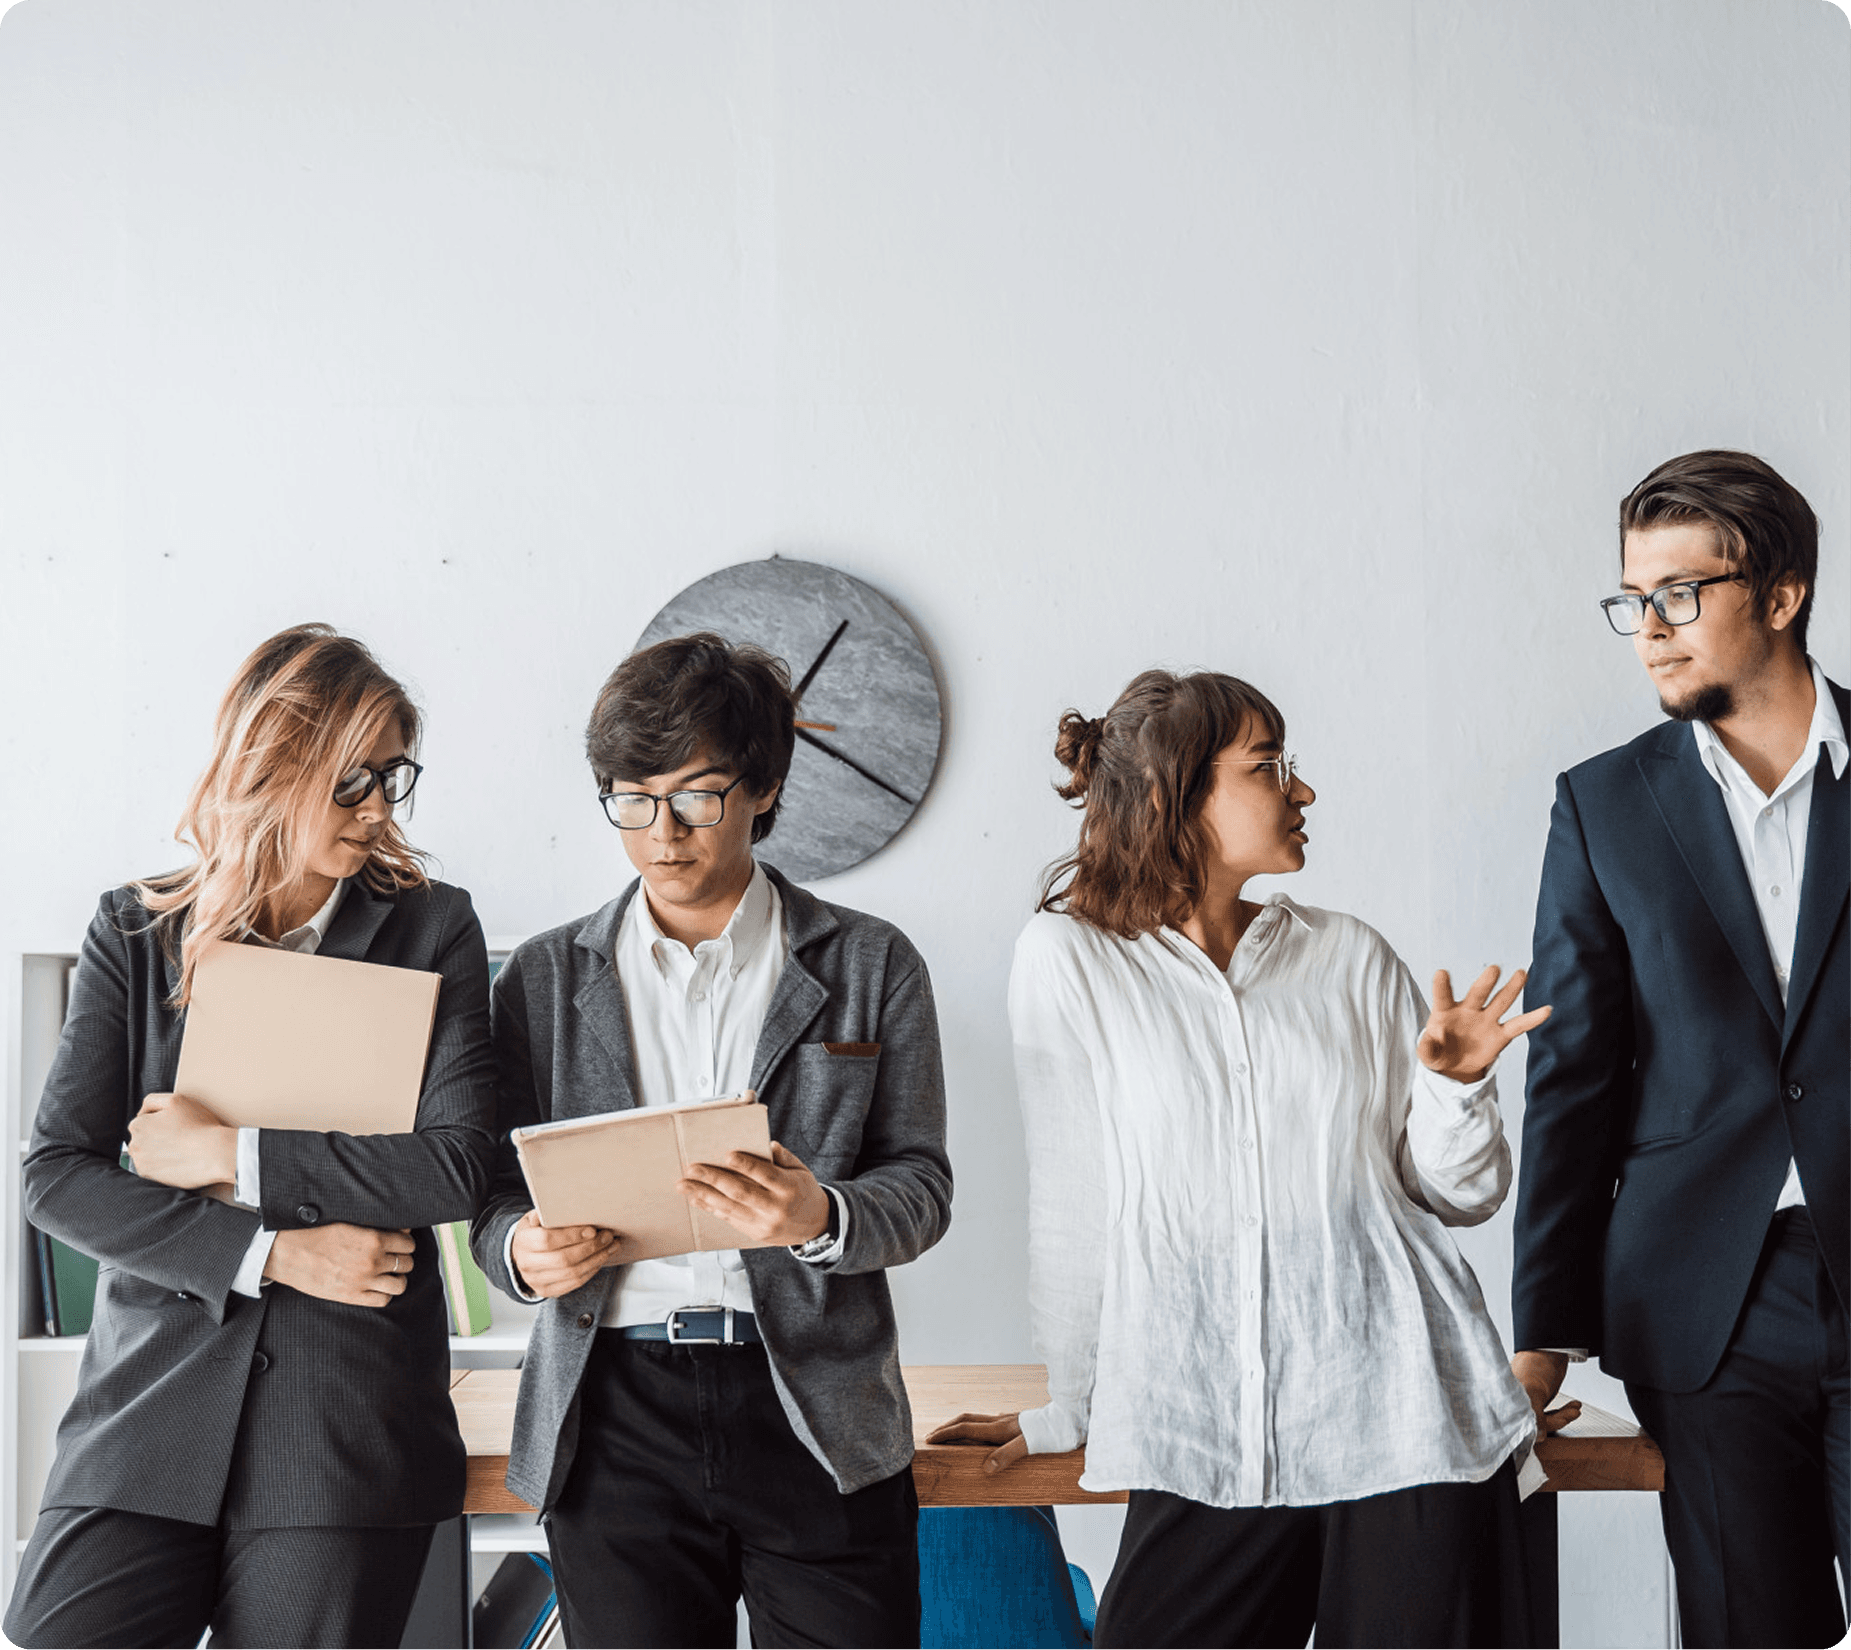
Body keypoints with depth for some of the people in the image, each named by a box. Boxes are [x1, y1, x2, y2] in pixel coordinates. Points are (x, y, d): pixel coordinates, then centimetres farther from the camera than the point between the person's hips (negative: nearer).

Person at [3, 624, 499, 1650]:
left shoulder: (433, 931, 6)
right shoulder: (136, 932, 8)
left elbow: (459, 1166, -6)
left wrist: (234, 1156, -7)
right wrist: (271, 1253, -9)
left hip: (349, 1433, -1)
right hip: (147, 1410, 1)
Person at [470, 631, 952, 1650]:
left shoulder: (870, 965, 7)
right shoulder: (546, 977, 11)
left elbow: (920, 1184, 3)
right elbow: (498, 1187, 10)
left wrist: (823, 1219, -18)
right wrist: (523, 1250, -13)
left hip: (818, 1408, -1)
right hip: (615, 1408, 1)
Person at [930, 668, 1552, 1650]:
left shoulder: (1351, 959, 10)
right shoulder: (1068, 957, 1)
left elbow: (1462, 1196, 12)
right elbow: (1073, 1202, 4)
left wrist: (1457, 1085, -7)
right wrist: (1070, 1410, 9)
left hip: (1406, 1417, 2)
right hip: (1207, 1443, -2)